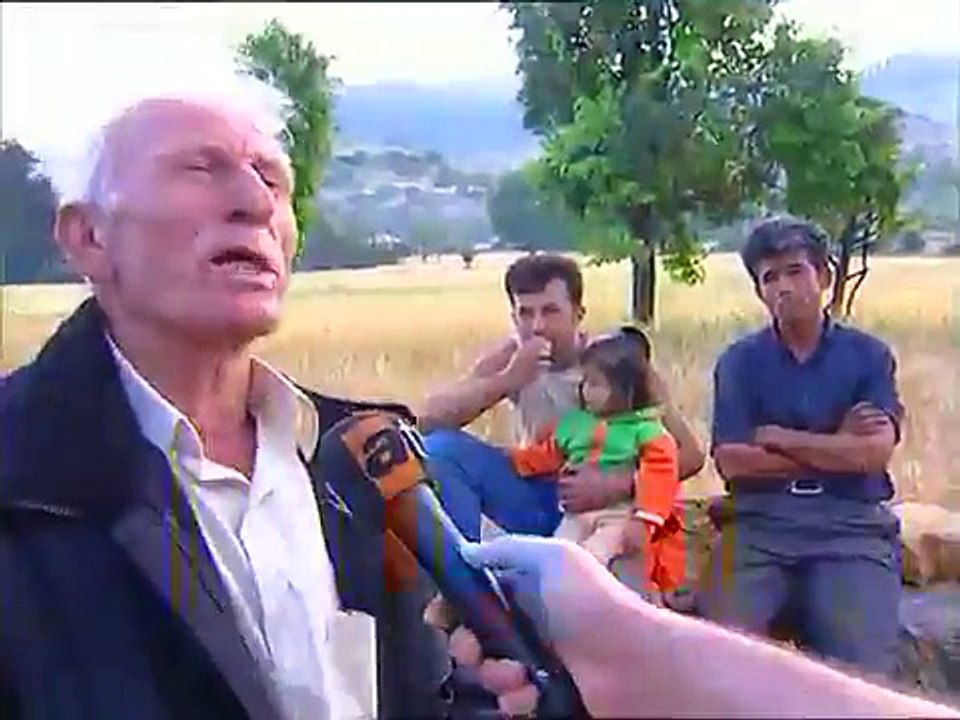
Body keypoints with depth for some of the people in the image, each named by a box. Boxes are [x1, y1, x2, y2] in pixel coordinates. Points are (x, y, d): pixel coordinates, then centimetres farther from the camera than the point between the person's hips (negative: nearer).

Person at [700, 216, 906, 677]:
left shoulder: (869, 355, 9)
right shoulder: (739, 361, 9)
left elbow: (875, 453, -6)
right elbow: (730, 461, -3)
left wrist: (776, 438, -1)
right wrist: (836, 448, -2)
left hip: (852, 523, 0)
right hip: (761, 522, 1)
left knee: (865, 669, -19)